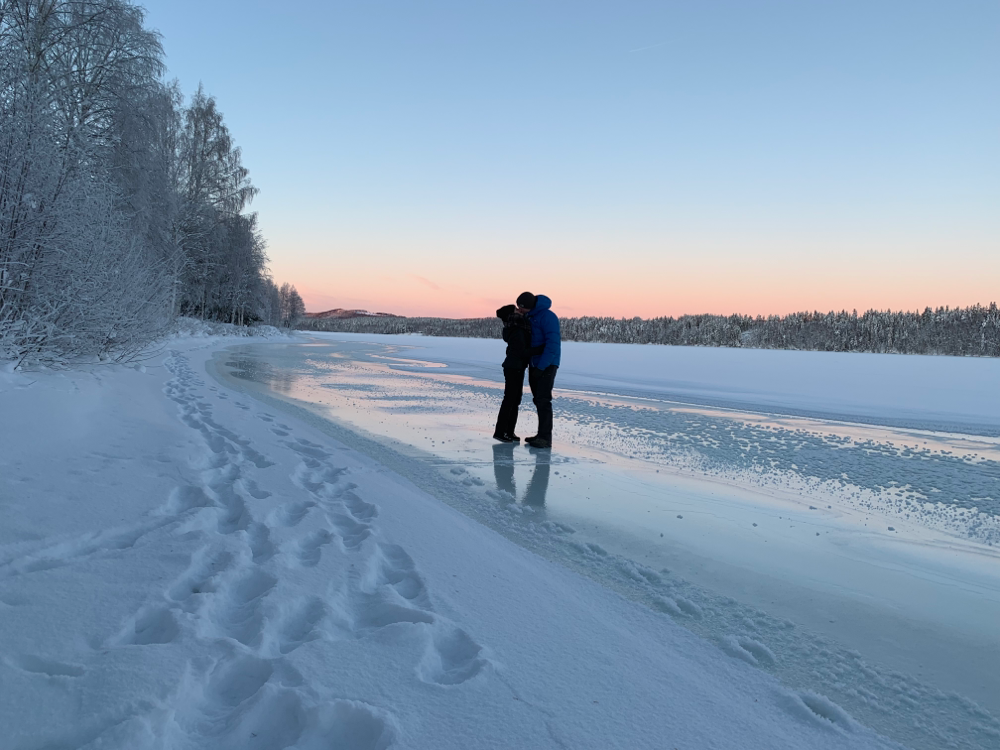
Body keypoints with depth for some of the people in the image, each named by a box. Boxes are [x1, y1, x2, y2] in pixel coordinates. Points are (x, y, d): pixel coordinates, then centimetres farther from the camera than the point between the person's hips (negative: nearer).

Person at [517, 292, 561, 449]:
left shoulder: (547, 316, -18)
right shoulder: (527, 317, 9)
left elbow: (553, 344, -24)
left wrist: (540, 368, -24)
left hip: (547, 365, -8)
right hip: (534, 365, 8)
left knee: (543, 400, -12)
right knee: (538, 400, 9)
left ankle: (545, 438, -11)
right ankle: (542, 435, 15)